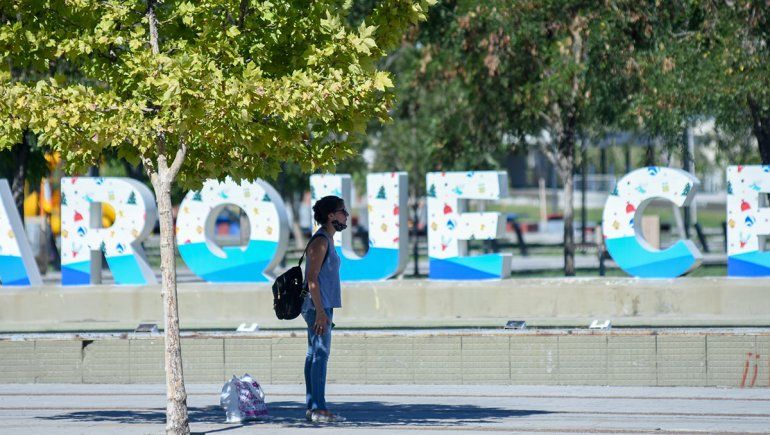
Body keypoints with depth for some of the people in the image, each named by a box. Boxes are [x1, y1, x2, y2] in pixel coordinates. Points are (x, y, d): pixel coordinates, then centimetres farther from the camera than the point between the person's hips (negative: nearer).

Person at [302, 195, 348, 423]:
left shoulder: (326, 240, 18)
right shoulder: (320, 241, -13)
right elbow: (312, 278, -19)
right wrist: (320, 312, -22)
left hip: (321, 307, 10)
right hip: (318, 307, -10)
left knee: (314, 355, 9)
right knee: (320, 354, -11)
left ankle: (312, 407, 11)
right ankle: (319, 409, -14)